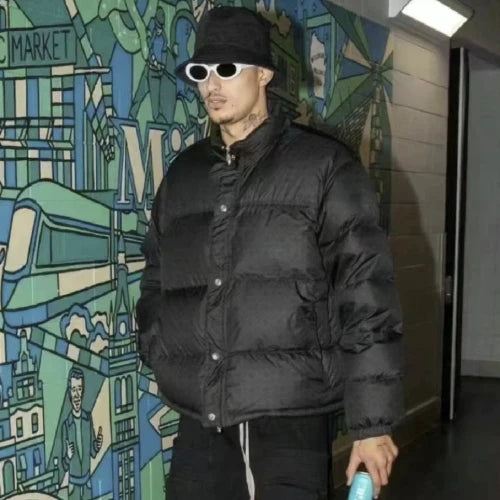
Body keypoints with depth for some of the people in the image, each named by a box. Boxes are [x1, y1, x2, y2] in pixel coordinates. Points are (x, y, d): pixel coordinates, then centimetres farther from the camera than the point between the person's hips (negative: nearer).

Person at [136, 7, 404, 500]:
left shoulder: (322, 166, -2)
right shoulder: (182, 175, 12)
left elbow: (366, 298, -6)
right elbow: (155, 284, 20)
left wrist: (373, 422, -8)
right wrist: (165, 363, 5)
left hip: (290, 418, -4)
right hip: (199, 418, 4)